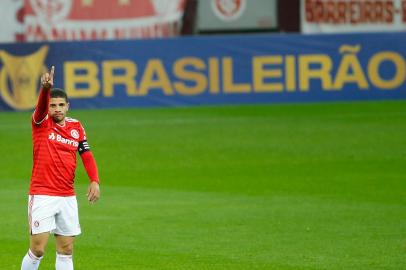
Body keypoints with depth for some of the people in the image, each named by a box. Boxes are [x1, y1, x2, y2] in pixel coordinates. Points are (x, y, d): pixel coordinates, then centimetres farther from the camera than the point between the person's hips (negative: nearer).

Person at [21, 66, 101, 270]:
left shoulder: (76, 127, 9)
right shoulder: (41, 122, -4)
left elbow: (86, 155, 6)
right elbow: (41, 105, -25)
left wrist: (94, 181, -12)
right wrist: (46, 88, -47)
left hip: (67, 197, 4)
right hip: (42, 196, -4)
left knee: (66, 250, 7)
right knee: (37, 249, -8)